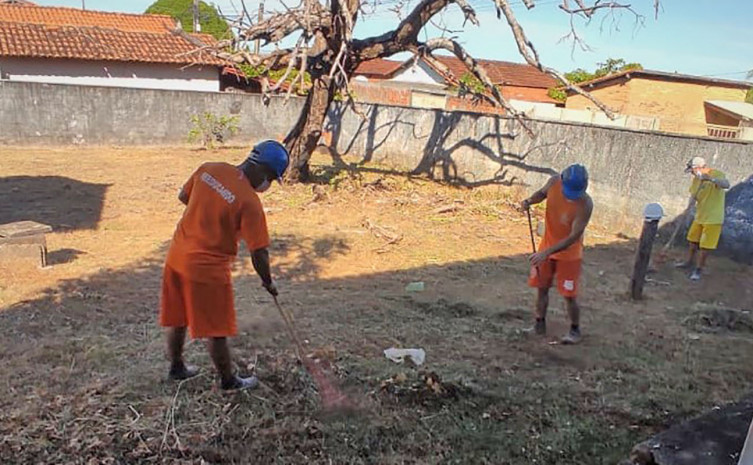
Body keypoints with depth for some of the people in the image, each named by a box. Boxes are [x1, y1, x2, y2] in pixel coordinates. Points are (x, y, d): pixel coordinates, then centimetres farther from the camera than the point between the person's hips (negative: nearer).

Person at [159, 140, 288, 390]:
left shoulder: (209, 169, -3)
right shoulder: (250, 202, -21)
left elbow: (183, 196, 13)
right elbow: (259, 253, -17)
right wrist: (268, 282, -1)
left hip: (177, 256, 7)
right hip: (208, 268, -7)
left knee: (176, 319, 22)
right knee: (216, 329, 9)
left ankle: (176, 367, 43)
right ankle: (228, 380, 28)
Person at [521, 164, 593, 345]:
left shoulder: (585, 204, -30)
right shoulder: (554, 182, -16)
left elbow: (574, 236, -29)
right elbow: (542, 192, 9)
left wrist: (546, 252, -35)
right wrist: (530, 200, -14)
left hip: (569, 253, -5)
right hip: (547, 246, 5)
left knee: (569, 295, 2)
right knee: (542, 287, 14)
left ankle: (575, 329, 25)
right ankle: (540, 323, 33)